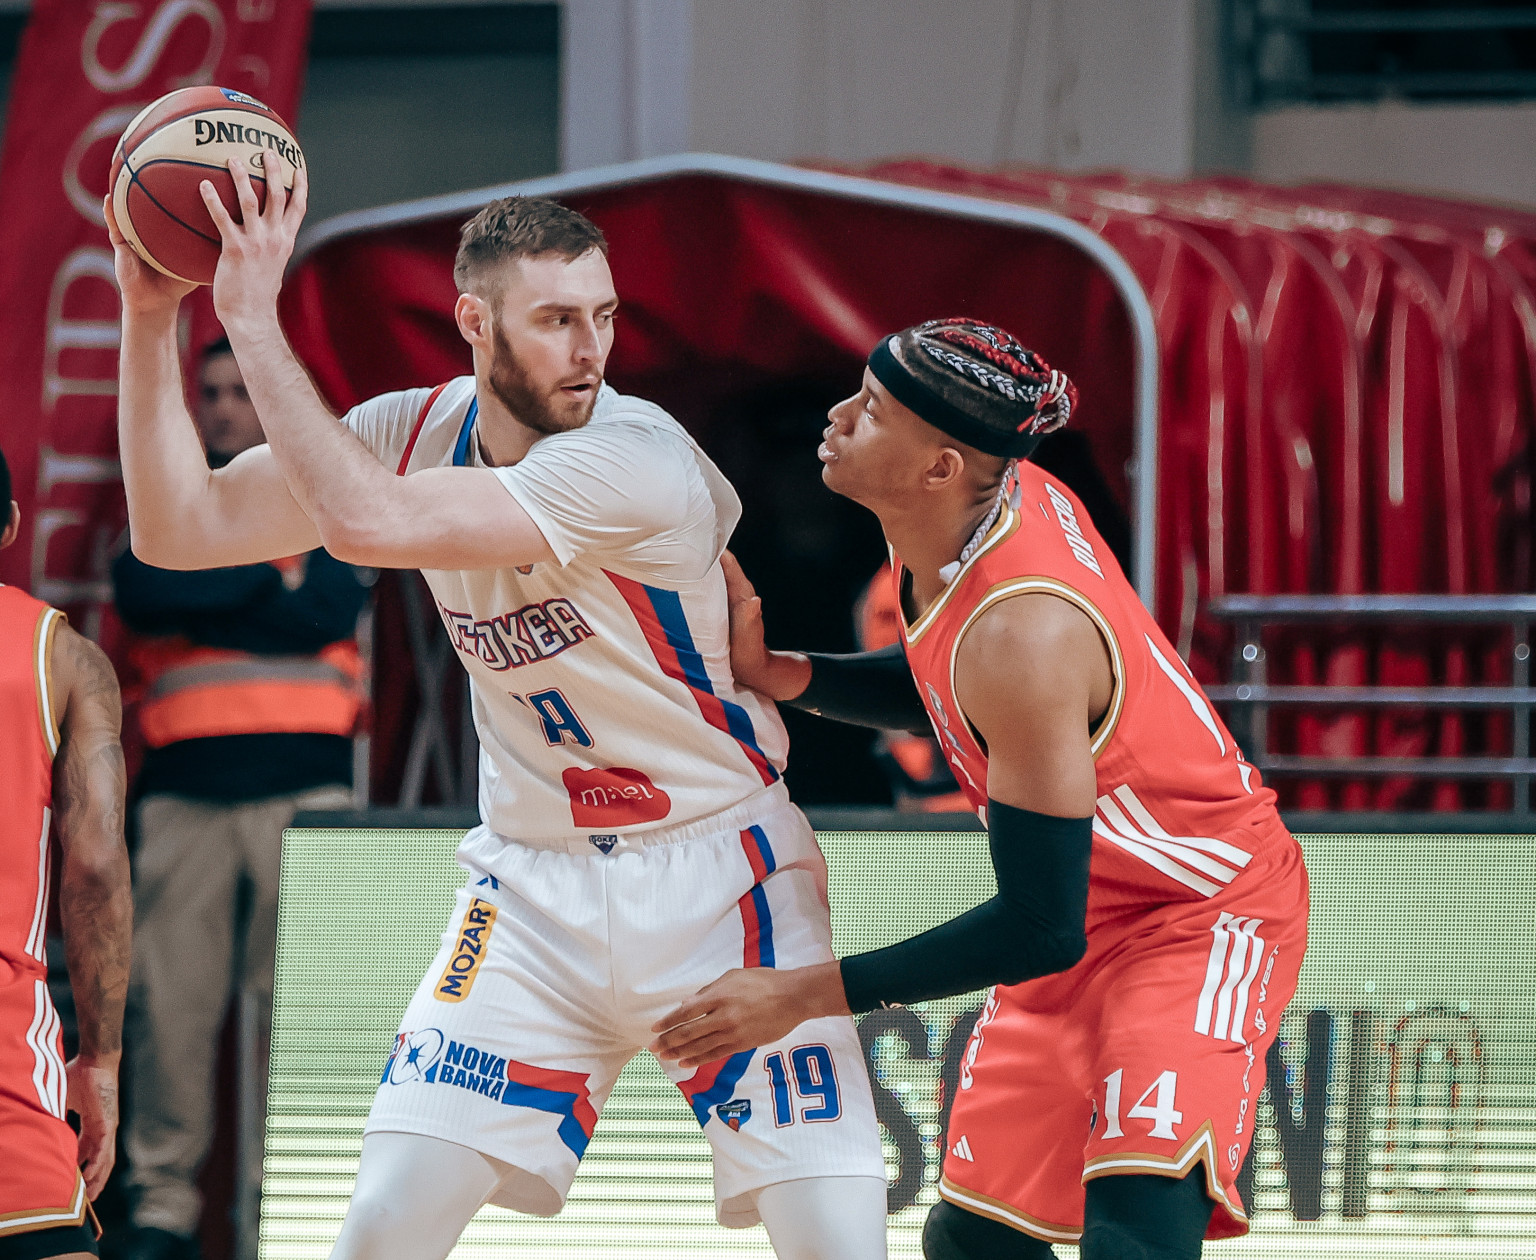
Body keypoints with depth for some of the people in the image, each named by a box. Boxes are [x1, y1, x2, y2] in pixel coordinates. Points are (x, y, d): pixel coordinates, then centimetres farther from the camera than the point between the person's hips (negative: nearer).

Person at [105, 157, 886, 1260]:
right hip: (535, 881, 4)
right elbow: (178, 529, -2)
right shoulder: (418, 432, -3)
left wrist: (255, 321, -29)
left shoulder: (636, 459, -24)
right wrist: (151, 320, -11)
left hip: (721, 876, -4)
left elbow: (367, 522, -33)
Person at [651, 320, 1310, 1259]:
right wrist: (777, 675, -1)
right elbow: (949, 699, 16)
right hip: (1088, 915, 9)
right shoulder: (1003, 498, -7)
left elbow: (1041, 929, -29)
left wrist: (807, 996, -25)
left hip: (1202, 922, -9)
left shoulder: (1021, 630, -33)